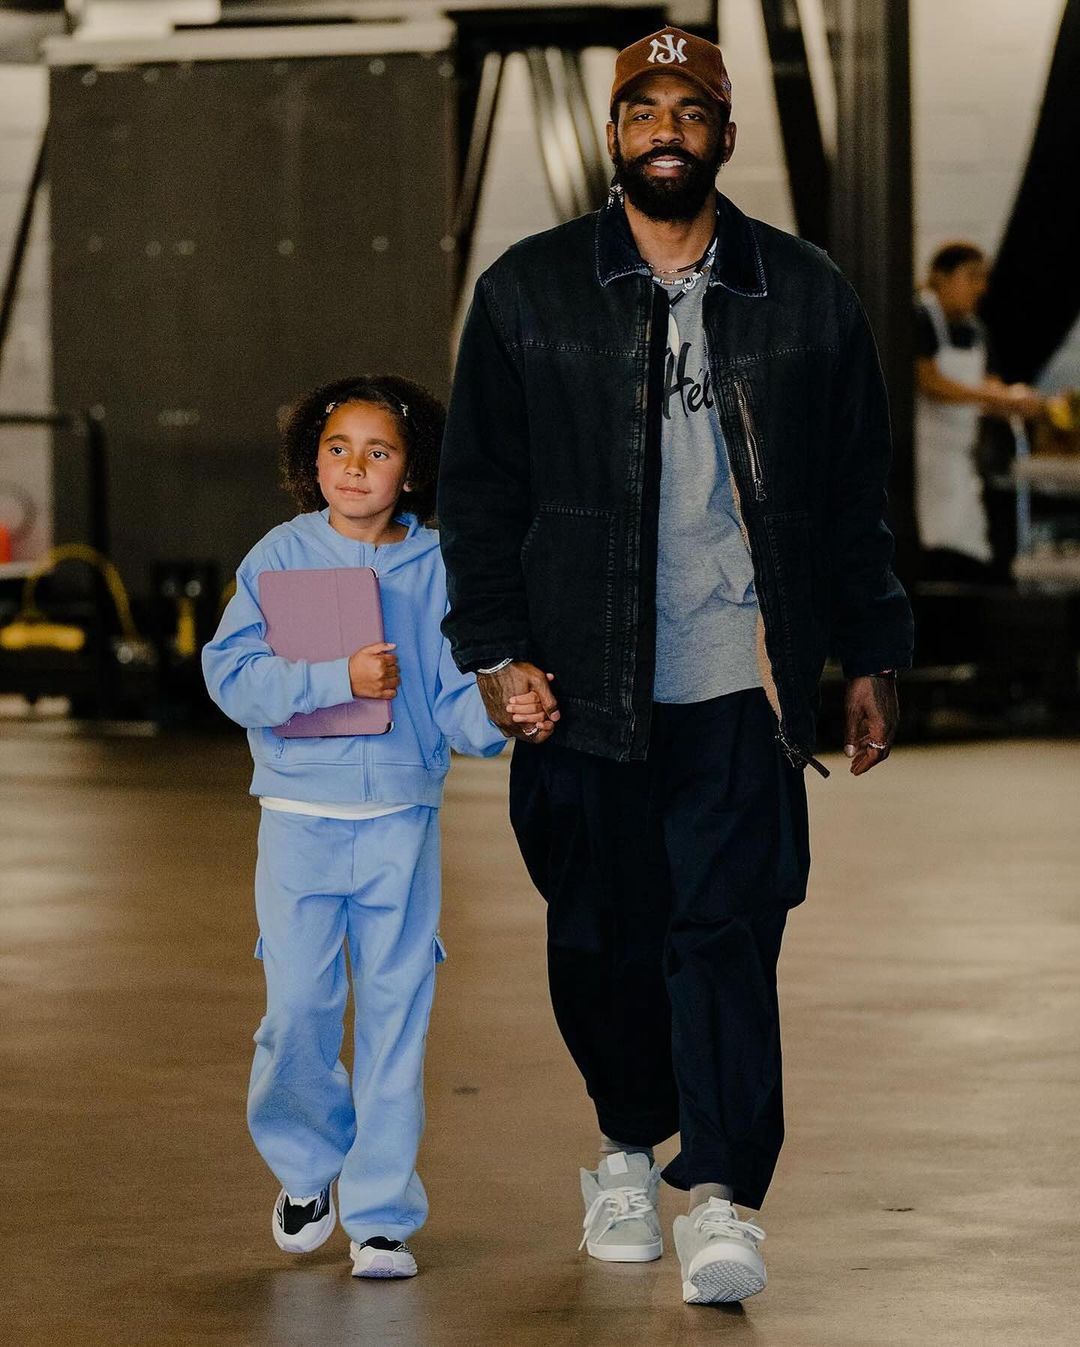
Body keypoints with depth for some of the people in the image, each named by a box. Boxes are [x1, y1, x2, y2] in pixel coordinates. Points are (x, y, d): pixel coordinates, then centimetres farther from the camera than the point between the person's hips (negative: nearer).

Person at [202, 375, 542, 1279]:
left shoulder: (435, 568, 2)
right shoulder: (282, 557, -1)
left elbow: (457, 696, 0)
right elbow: (233, 672, -11)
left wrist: (500, 714, -21)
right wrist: (339, 679, -21)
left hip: (402, 814, 1)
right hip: (300, 815, -1)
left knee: (396, 1011, 2)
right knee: (298, 1009, -3)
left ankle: (382, 1212, 9)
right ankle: (311, 1162, 25)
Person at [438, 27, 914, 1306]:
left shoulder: (804, 294, 9)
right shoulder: (527, 291, 5)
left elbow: (854, 493, 14)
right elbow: (476, 489, 6)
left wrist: (871, 655, 11)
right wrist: (495, 650, -3)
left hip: (742, 683, -1)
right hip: (585, 685, 1)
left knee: (727, 931, -10)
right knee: (603, 938, 8)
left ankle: (720, 1199, -9)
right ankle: (628, 1147, 30)